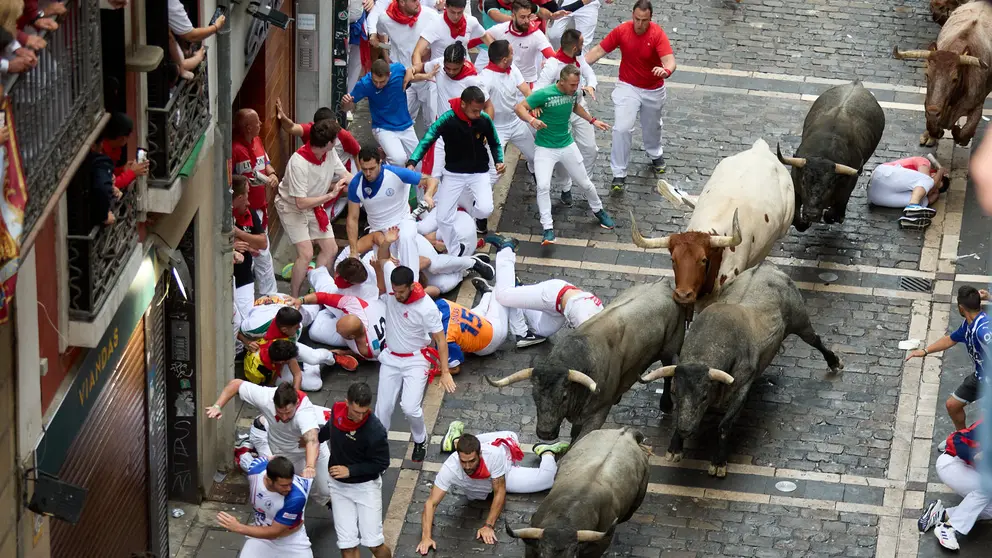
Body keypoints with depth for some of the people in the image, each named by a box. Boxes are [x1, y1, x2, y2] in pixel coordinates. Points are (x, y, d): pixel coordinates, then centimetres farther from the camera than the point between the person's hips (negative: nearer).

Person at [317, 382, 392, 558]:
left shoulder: (375, 431, -27)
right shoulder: (337, 411, -11)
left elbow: (382, 463, -17)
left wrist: (350, 470, -21)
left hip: (366, 486, -4)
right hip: (339, 486, 4)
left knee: (373, 543, -4)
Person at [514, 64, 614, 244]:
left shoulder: (573, 92, -5)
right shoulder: (544, 94, -24)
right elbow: (520, 107, -23)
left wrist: (592, 120, 14)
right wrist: (531, 120, -42)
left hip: (567, 146, 5)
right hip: (545, 148, -5)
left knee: (585, 183, 13)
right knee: (543, 186, -21)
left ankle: (598, 210, 41)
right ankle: (548, 229, -13)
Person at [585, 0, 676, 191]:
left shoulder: (657, 34, -26)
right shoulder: (622, 30, -19)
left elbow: (670, 60, -36)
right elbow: (599, 50, -12)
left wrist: (666, 71, -59)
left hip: (653, 90, 0)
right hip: (628, 87, 0)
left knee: (652, 126, 23)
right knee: (622, 128, -13)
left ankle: (656, 154, 55)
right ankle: (619, 174, -1)